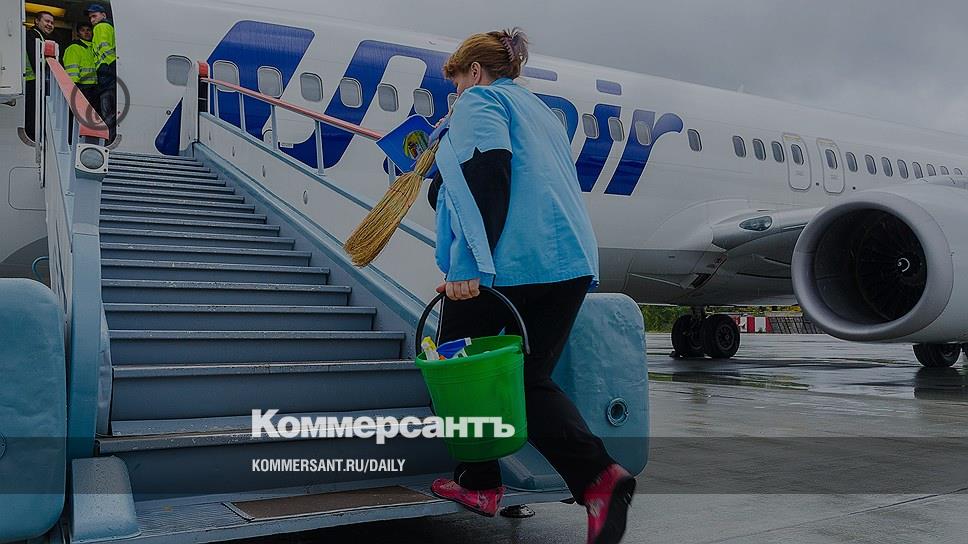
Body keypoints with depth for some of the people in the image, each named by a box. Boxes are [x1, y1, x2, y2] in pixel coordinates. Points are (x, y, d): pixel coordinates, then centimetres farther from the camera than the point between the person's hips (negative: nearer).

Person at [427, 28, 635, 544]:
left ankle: (479, 482, 20)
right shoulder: (540, 111, 27)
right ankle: (597, 475, -9)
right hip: (571, 261, 8)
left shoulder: (479, 101, 1)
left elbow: (485, 178, -16)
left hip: (505, 264, -8)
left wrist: (465, 265, -21)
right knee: (531, 380, 10)